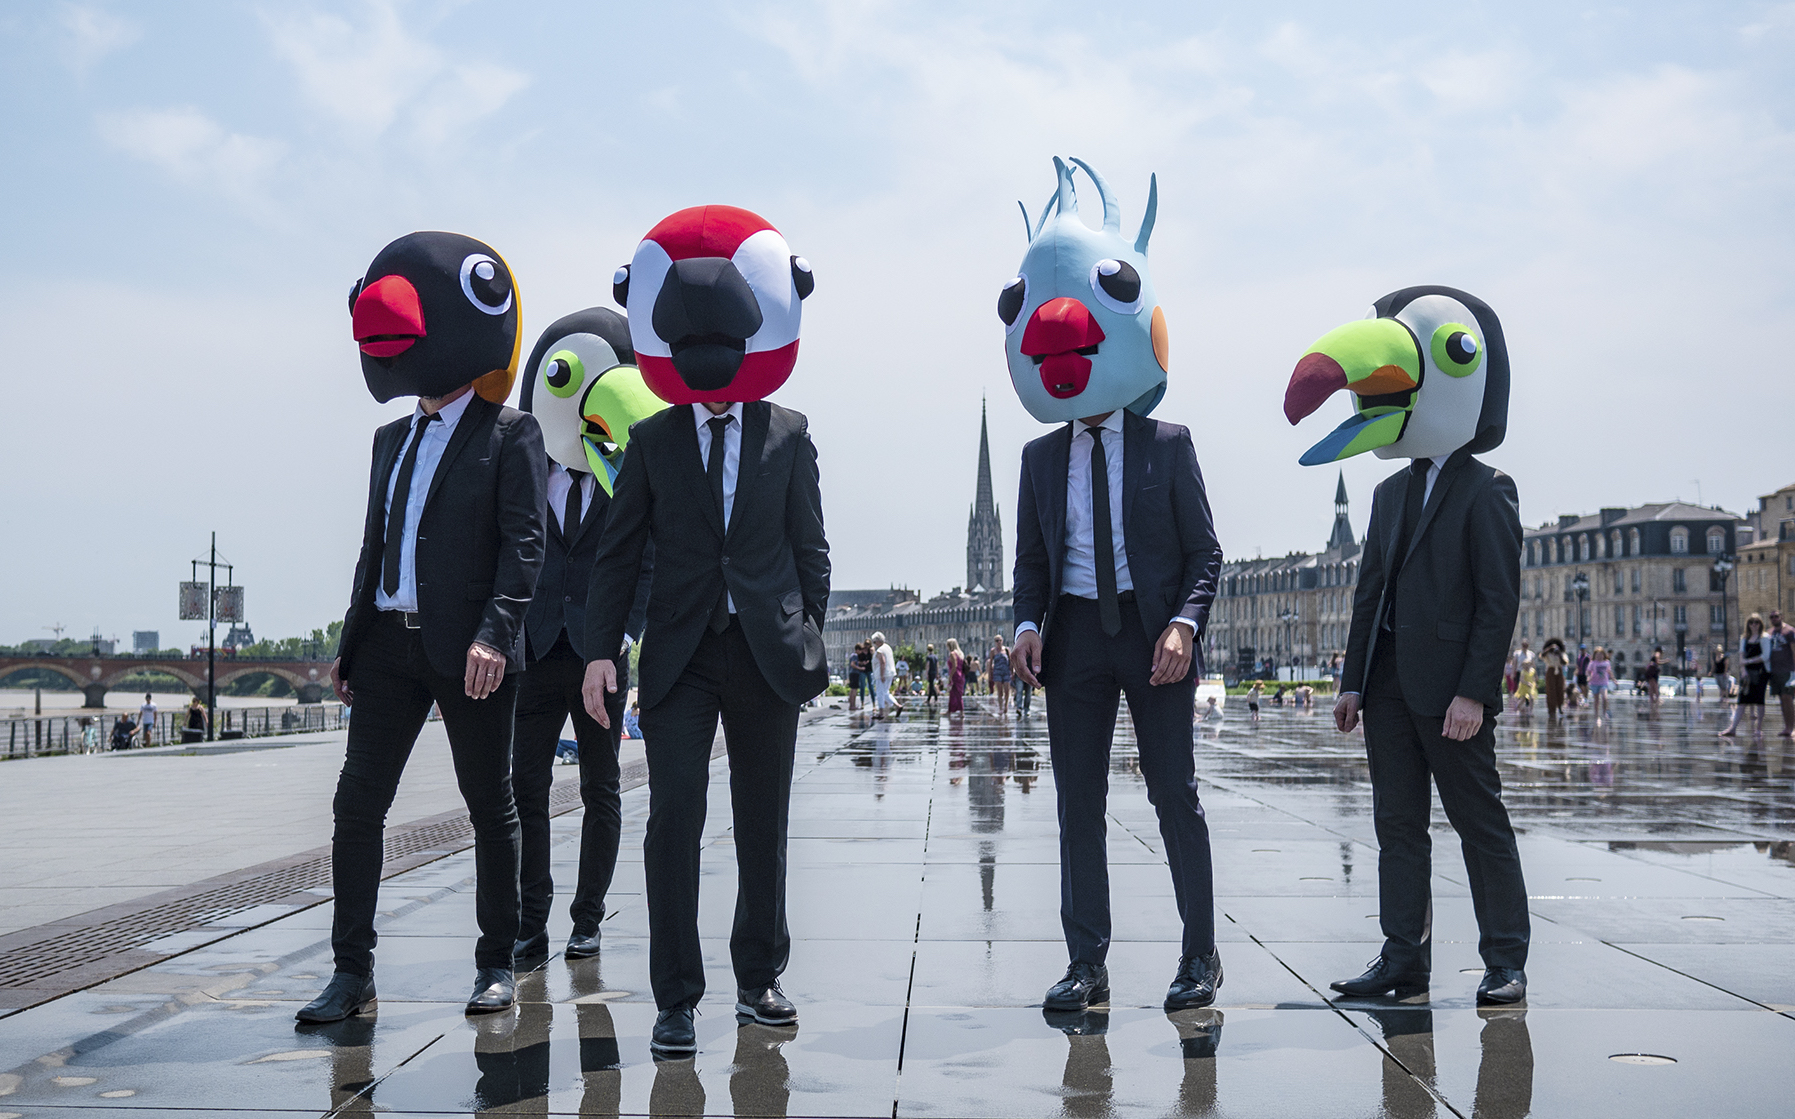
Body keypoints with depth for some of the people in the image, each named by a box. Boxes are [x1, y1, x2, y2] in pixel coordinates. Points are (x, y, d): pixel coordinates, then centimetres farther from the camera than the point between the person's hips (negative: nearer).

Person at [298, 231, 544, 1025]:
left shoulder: (509, 435, -2)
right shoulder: (394, 438, 19)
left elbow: (523, 544, -10)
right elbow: (375, 544, 21)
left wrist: (494, 633, -21)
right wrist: (351, 640, 15)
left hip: (468, 649, -6)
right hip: (390, 641, 6)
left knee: (490, 807, 4)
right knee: (358, 801, 0)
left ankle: (497, 965, 15)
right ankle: (353, 971, 7)